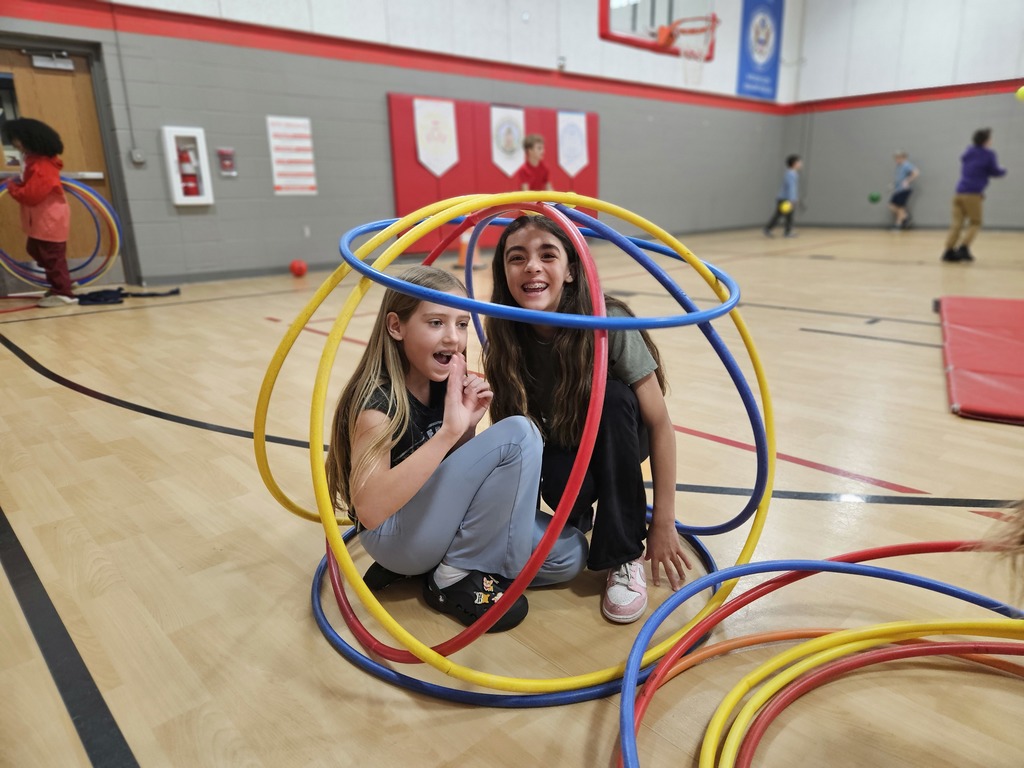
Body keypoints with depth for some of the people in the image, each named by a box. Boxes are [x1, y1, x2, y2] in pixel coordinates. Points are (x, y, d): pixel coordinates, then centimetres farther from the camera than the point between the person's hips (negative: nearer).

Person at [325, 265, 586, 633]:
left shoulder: (445, 384, 0)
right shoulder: (377, 400, -22)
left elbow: (460, 472, 8)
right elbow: (369, 510, -34)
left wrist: (468, 424, -13)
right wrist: (449, 430, -38)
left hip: (435, 515, 8)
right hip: (394, 535, -8)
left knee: (569, 555, -1)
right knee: (518, 435, -23)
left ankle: (434, 561, 4)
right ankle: (456, 575, -10)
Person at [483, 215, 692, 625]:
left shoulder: (608, 323, -27)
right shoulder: (507, 341, -19)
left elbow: (659, 423, -22)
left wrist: (663, 524, -21)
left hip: (615, 440, 0)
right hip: (559, 447, 1)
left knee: (614, 396, -33)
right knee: (562, 484, -34)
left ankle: (625, 558, -18)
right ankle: (578, 518, 6)